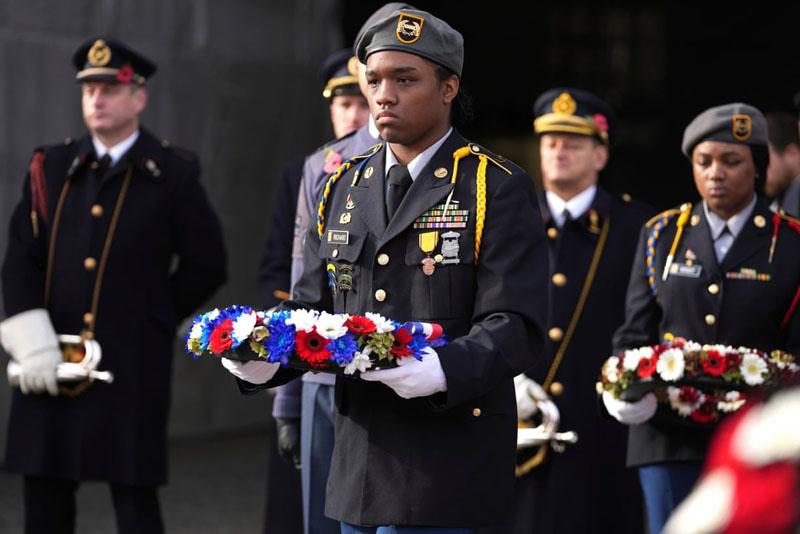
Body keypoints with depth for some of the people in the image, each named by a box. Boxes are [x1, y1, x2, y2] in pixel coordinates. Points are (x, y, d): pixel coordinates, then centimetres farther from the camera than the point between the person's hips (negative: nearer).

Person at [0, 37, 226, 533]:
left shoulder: (172, 174, 1)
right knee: (45, 494, 6)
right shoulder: (53, 168, 8)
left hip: (132, 364, -3)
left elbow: (206, 266, 5)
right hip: (52, 363, 3)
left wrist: (149, 320, 6)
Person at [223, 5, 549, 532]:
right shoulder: (345, 188, 14)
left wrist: (442, 371, -32)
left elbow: (515, 327, -13)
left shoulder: (498, 189, -5)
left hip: (448, 468, -6)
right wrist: (267, 359, -8)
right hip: (358, 466, 6)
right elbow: (313, 307, 15)